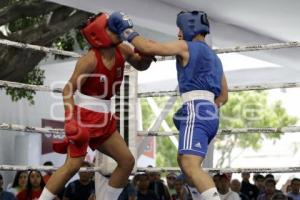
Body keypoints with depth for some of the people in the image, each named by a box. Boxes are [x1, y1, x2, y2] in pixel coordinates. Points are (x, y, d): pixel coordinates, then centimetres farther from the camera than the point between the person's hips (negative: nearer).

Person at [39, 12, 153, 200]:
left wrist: (148, 54, -4)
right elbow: (68, 90, -17)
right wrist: (70, 120, -28)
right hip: (83, 115, -8)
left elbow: (141, 65, 20)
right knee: (73, 164, -18)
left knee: (127, 161, 6)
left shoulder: (122, 51, 0)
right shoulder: (90, 60, -19)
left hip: (103, 119, 8)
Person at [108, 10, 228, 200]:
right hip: (210, 115, 10)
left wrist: (126, 31, 5)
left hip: (196, 112, -9)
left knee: (190, 165, -23)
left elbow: (150, 48, -7)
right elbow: (223, 96, 29)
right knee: (185, 162, 21)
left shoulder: (186, 47, 1)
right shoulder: (214, 57, 26)